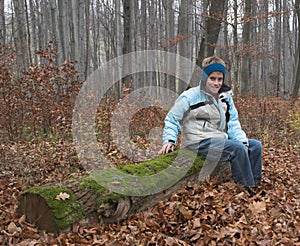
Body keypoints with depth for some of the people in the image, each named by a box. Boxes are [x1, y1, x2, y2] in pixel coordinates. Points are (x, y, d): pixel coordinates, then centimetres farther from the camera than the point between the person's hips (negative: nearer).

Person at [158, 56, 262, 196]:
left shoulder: (226, 97, 12)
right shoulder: (189, 97, -7)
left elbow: (233, 123, 9)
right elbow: (172, 119, -1)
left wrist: (242, 141, -8)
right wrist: (169, 140, -16)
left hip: (221, 140, 8)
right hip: (198, 143, -8)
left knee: (255, 145, -2)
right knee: (237, 148, -27)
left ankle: (254, 186, 1)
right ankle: (245, 189, -19)